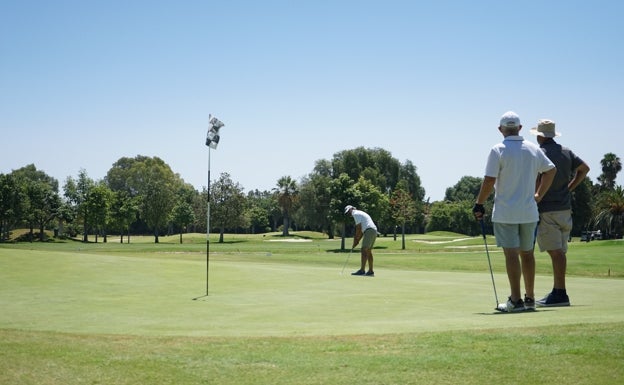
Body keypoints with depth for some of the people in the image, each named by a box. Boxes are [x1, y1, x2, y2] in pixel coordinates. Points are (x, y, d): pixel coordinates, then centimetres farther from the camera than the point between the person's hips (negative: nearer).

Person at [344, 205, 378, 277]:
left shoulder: (356, 214, -2)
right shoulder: (360, 213, 28)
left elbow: (358, 228, -9)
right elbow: (362, 230, 25)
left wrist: (356, 240, -2)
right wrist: (357, 240, 17)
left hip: (369, 231, -10)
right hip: (374, 231, 10)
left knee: (364, 251, -12)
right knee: (368, 251, 11)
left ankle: (362, 270, -17)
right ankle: (371, 271, 10)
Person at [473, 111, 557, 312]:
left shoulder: (498, 150, -10)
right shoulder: (533, 149, 7)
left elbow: (489, 181, -15)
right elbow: (550, 170, 16)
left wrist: (479, 204, -4)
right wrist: (539, 195, 22)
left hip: (505, 212, -5)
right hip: (529, 211, 5)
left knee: (511, 254, -6)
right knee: (527, 253, 14)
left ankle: (516, 300, -8)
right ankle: (530, 298, 19)